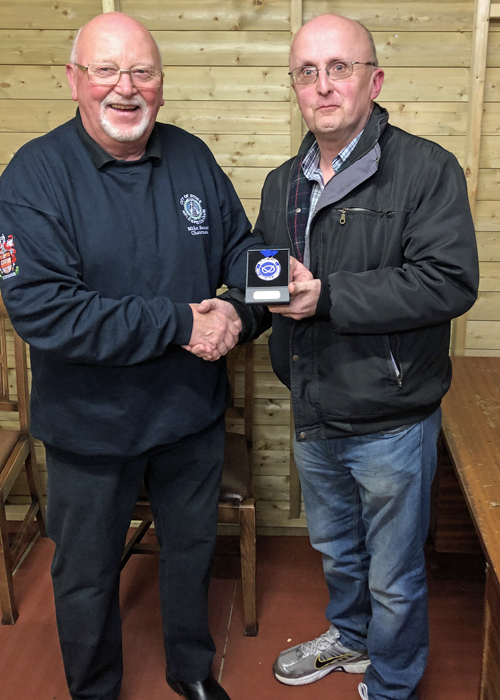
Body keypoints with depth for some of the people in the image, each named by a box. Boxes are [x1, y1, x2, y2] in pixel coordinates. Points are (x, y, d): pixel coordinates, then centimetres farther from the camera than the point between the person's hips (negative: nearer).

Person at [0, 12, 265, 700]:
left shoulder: (192, 157, -2)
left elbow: (242, 246, 9)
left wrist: (234, 307, -14)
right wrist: (180, 324, -26)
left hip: (193, 411, 4)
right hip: (90, 427, -4)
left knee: (192, 548, 23)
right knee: (87, 574, 17)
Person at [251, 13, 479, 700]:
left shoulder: (427, 169, -14)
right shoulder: (283, 184, 8)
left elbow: (450, 280, -25)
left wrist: (327, 296, -27)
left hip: (391, 421, -6)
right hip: (313, 418, 6)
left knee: (395, 578, 13)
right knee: (336, 550, 28)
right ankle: (350, 637, 54)